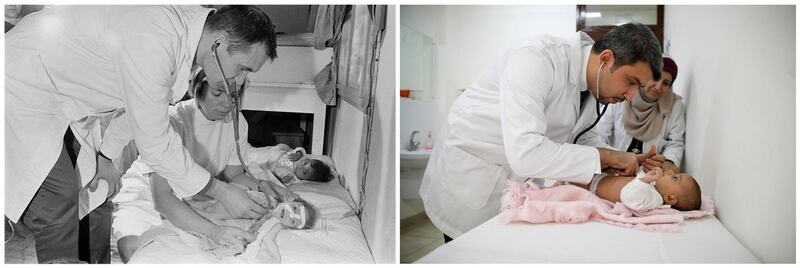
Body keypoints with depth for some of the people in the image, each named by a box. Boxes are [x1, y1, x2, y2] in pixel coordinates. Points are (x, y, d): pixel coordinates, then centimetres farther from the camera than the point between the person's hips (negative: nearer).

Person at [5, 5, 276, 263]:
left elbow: (134, 103, 7)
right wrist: (221, 192, -20)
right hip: (22, 92, -9)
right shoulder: (151, 43, -37)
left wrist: (105, 158, 11)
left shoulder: (190, 21, -7)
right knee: (59, 209, -14)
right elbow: (155, 143, -28)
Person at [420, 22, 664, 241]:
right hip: (468, 179, -7)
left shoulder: (593, 83, -3)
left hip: (515, 182, 7)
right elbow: (525, 153, -38)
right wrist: (603, 156, -29)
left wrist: (620, 160, -9)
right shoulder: (537, 58, -29)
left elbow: (581, 137, 10)